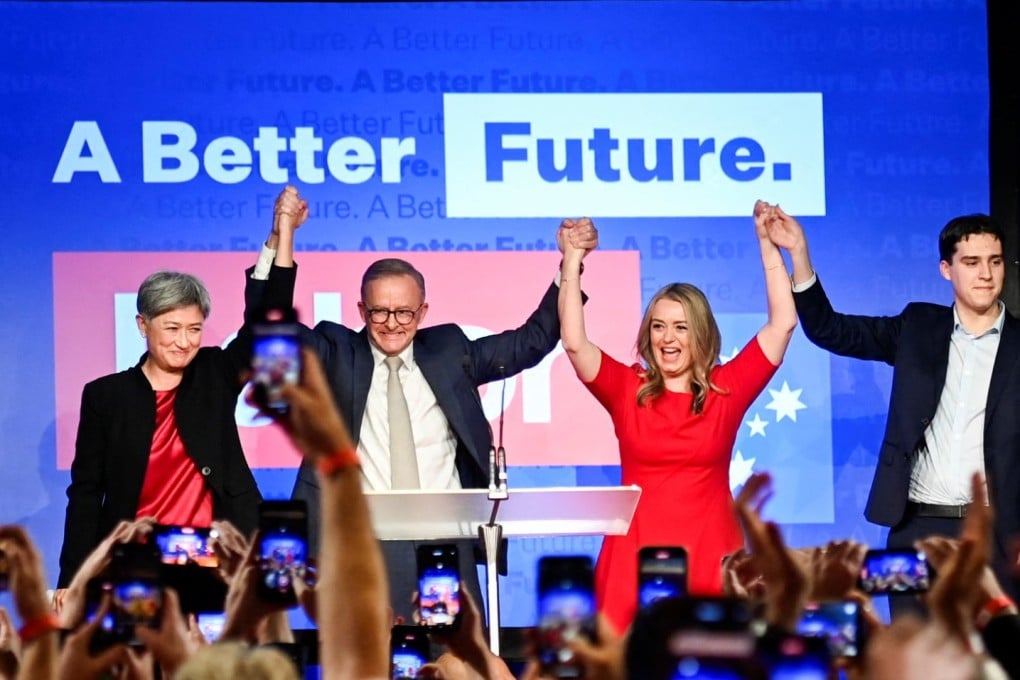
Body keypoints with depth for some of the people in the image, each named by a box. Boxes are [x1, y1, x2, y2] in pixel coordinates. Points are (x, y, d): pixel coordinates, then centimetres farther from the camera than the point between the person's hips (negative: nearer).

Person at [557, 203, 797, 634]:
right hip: (636, 556, 0)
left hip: (709, 556, 0)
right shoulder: (627, 390, 7)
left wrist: (768, 244, 2)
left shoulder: (727, 389, 7)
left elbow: (782, 323, 3)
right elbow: (574, 342, -6)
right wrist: (572, 261, -7)